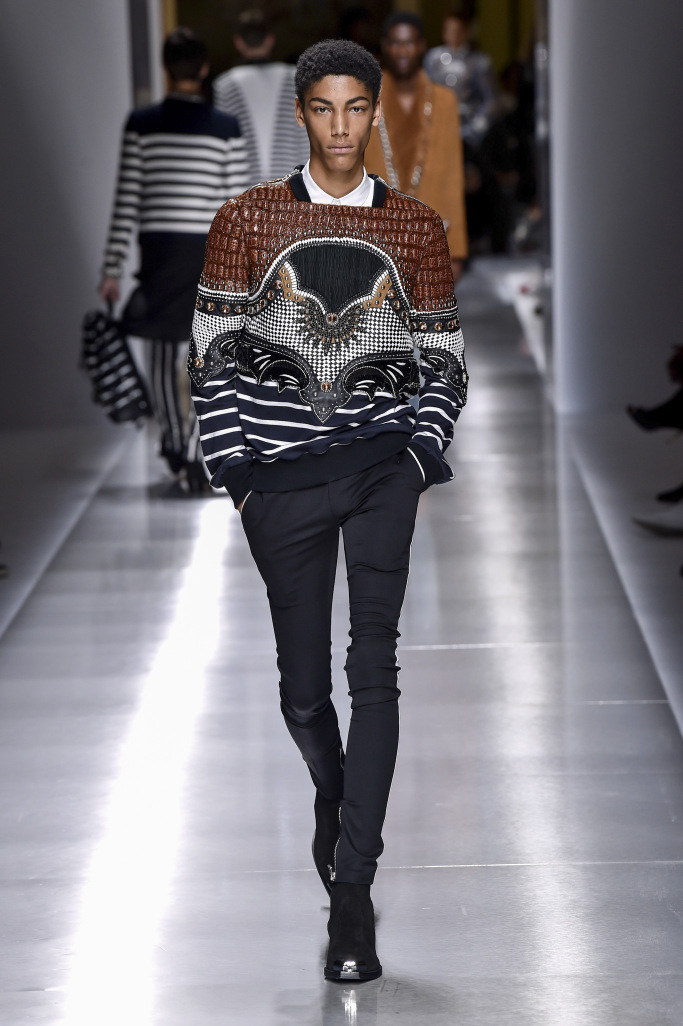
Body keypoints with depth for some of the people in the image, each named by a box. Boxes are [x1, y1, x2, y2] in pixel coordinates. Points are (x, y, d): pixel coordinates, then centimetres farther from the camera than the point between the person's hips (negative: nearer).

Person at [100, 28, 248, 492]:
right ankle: (195, 456, -8)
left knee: (165, 353, 14)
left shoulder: (141, 125, -1)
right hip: (210, 252, -1)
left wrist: (114, 267, 1)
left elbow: (126, 201, -3)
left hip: (158, 249, 1)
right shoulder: (226, 130, -3)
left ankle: (175, 445, 25)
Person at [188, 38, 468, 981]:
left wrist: (421, 454, -2)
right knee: (304, 684, 6)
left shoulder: (415, 226, 7)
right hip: (281, 473, 1)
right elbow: (214, 353, 5)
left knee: (374, 664, -14)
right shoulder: (248, 219, 5)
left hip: (382, 461, 0)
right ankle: (335, 796, 39)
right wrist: (236, 471, -3)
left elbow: (446, 359, 12)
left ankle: (352, 890, -14)